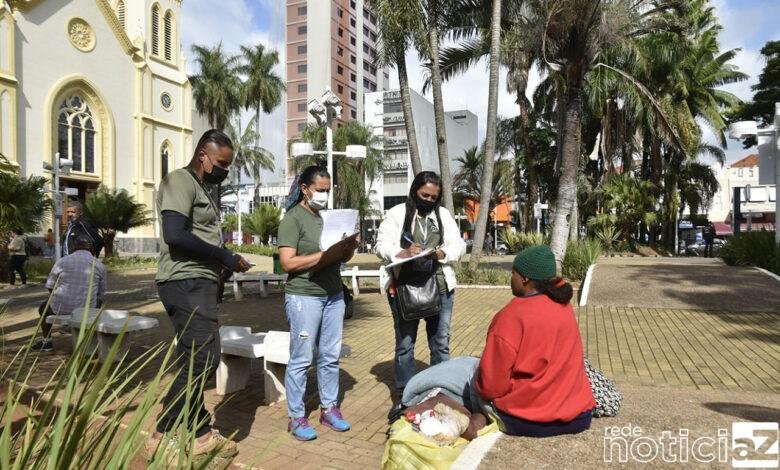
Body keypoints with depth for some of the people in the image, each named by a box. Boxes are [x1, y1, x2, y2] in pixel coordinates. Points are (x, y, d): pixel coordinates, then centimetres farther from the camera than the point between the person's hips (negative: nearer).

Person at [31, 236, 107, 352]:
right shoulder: (99, 265, 1)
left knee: (44, 308, 32)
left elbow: (50, 286, 4)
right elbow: (101, 294, 6)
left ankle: (46, 341, 36)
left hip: (61, 309, -1)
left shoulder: (62, 261, -2)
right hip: (87, 311, 1)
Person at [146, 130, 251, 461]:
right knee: (199, 362, -10)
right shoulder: (180, 180, -9)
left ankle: (201, 435, 20)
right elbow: (175, 235, -23)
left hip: (199, 284, 10)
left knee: (198, 362, 12)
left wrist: (224, 262, 8)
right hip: (186, 284, -10)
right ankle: (162, 437, 3)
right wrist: (225, 257, -16)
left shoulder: (200, 188, 21)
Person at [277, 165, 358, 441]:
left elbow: (341, 258, 18)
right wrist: (327, 255, -20)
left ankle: (329, 408, 26)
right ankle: (296, 417, 14)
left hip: (334, 295, 7)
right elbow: (288, 263, -16)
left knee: (330, 356, 12)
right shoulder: (293, 219, -7)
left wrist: (349, 248, -5)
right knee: (301, 359, 2)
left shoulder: (328, 216, 13)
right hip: (304, 297, -6)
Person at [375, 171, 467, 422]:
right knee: (404, 344, 6)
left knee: (441, 343, 10)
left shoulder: (444, 215, 10)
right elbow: (381, 245, -6)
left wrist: (442, 253, -15)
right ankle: (403, 397, 18)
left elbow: (459, 245, 6)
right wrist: (404, 252, -25)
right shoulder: (397, 214, 0)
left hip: (440, 288, 3)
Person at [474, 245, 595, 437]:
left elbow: (492, 381, -19)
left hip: (528, 422, -6)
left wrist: (486, 393, 2)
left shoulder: (512, 315, -20)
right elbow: (560, 361, 10)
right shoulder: (564, 305, 0)